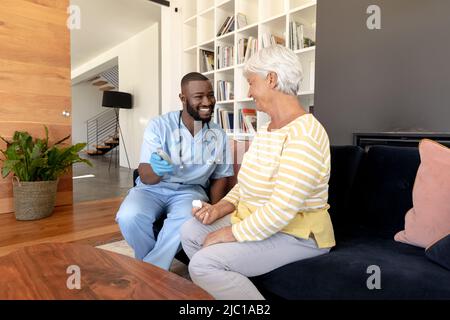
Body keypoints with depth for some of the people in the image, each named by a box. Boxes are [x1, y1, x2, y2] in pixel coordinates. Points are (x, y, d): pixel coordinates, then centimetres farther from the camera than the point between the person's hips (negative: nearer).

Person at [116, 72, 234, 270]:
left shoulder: (219, 136, -1)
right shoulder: (159, 126, -10)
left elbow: (220, 178, 8)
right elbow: (145, 177, -12)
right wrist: (155, 169, -38)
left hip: (190, 190, 1)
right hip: (153, 188, 0)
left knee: (187, 220, -34)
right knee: (129, 217, -31)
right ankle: (156, 267, -3)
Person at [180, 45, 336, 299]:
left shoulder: (304, 135, -23)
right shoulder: (266, 131, 11)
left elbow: (282, 209, -28)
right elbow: (248, 183, 14)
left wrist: (234, 233, -18)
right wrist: (223, 206, -2)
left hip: (296, 235, -9)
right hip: (256, 220, 9)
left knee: (204, 264, -21)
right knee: (190, 231, 3)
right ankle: (220, 288, 15)